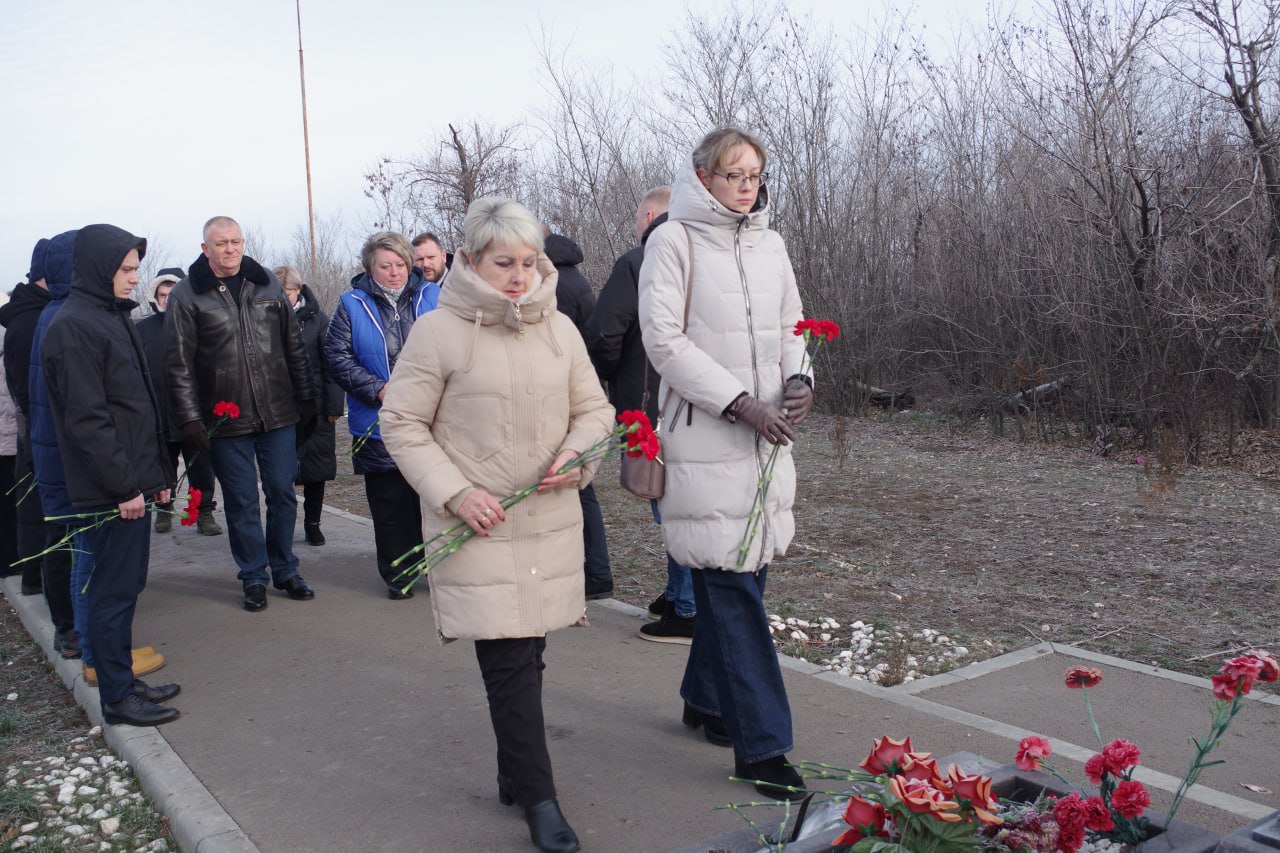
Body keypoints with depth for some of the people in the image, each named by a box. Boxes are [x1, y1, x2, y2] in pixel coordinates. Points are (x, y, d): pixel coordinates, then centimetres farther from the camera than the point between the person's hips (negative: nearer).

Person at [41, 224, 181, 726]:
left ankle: (123, 681, 27)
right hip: (109, 492, -9)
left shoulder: (114, 318, 16)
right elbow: (86, 418, -20)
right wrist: (123, 486, -19)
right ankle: (117, 698, 10)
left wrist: (156, 473, 18)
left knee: (127, 586, 16)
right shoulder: (74, 327, -14)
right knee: (114, 591, 0)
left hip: (131, 484, 9)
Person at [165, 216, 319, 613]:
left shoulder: (268, 286, 7)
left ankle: (285, 570, 24)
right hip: (226, 422, -2)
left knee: (283, 494, 9)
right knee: (241, 502, 6)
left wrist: (306, 400, 8)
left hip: (278, 415, 2)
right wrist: (190, 418, -9)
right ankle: (254, 577, 19)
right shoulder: (186, 295, -2)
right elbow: (179, 364, -3)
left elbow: (295, 348, 11)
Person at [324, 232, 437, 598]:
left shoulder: (431, 296, 6)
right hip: (379, 425, 0)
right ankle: (396, 574, 18)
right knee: (389, 505, 6)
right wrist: (379, 389, -12)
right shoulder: (352, 305, 4)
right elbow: (337, 357, -1)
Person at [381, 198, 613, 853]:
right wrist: (456, 493, -13)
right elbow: (401, 423, -4)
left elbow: (594, 407, 14)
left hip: (551, 522, 4)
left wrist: (577, 452, -7)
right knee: (509, 660, -4)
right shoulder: (438, 331, -8)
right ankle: (538, 798, 10)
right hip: (478, 527, -4)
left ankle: (514, 771, 33)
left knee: (525, 654, 13)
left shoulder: (559, 328, 6)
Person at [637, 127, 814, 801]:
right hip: (705, 437, -6)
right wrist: (740, 403, -16)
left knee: (741, 572, 13)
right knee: (731, 582, -6)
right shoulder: (673, 241, -4)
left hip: (767, 436, 7)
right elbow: (664, 340, -10)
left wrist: (798, 379, -1)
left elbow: (791, 326, 21)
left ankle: (705, 697, 33)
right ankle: (759, 745, 1)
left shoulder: (770, 244, 15)